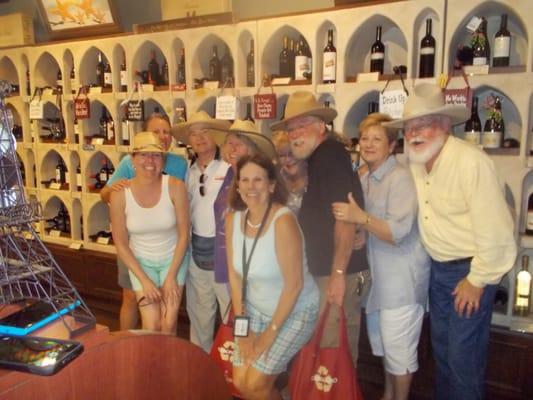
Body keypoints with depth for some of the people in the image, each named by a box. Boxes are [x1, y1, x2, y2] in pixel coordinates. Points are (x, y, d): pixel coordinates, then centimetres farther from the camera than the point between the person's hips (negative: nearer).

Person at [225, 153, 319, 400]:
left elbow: (294, 284, -23)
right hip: (256, 309, 6)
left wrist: (270, 333, -15)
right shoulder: (233, 219, -7)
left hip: (295, 311, -5)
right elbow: (234, 274, -1)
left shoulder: (283, 221, -27)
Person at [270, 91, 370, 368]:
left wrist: (338, 273, -24)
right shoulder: (318, 158, 16)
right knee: (329, 348, 19)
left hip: (338, 274, -10)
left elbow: (345, 217, -23)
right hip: (324, 271, 10)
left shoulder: (330, 153, -14)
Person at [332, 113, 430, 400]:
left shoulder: (401, 178, -16)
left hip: (401, 278, -8)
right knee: (382, 342, 23)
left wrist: (360, 217, -37)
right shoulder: (363, 179, 9)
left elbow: (398, 232, -25)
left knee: (398, 349, 6)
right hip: (376, 274, 8)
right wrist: (345, 214, -1)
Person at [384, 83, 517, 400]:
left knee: (464, 356, 0)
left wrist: (477, 280, -16)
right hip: (439, 268, 7)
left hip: (471, 269, -7)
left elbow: (494, 228, -24)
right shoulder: (416, 161, -1)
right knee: (441, 347, 20)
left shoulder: (471, 162, -24)